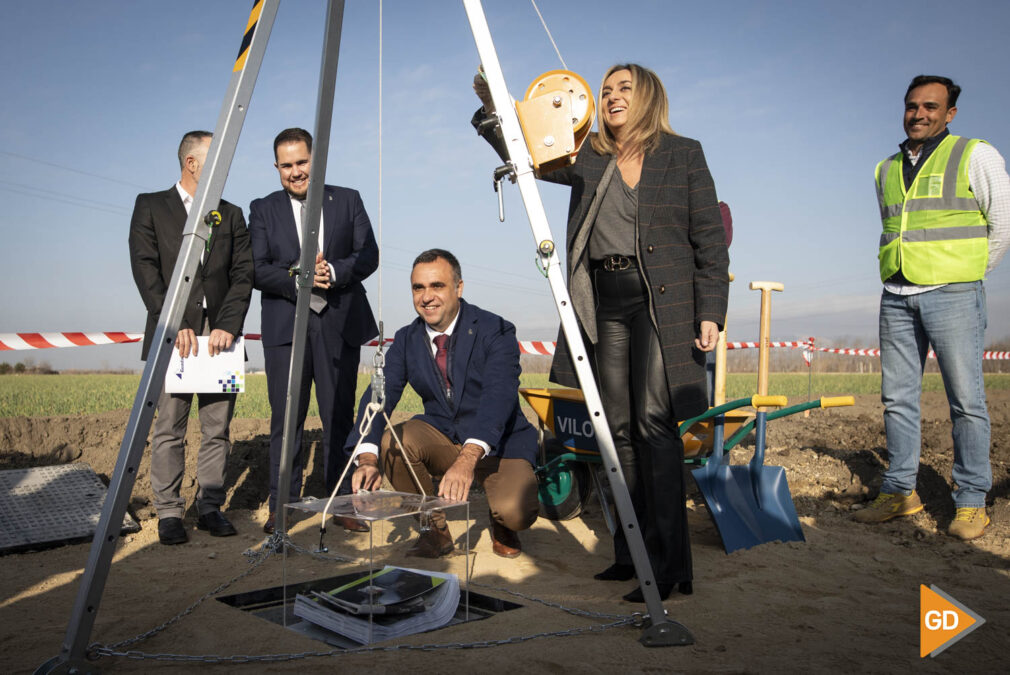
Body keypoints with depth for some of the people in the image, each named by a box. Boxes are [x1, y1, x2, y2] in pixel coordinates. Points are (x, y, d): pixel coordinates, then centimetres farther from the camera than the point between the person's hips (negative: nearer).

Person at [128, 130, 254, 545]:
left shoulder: (232, 215, 16)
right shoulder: (150, 207, 7)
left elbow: (243, 274, 6)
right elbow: (145, 271, -3)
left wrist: (228, 326, -8)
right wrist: (174, 326, -13)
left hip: (220, 335, 3)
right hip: (172, 335, -3)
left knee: (217, 429, 3)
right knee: (169, 430, -1)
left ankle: (210, 508, 12)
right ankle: (169, 514, 7)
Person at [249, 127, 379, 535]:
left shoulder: (347, 201, 12)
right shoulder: (263, 210, 11)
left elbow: (368, 255, 3)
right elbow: (256, 270, 1)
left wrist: (333, 271, -15)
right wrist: (296, 277, -16)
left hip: (339, 324, 0)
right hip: (285, 327, 0)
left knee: (339, 418, 4)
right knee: (285, 419, 0)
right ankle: (282, 508, 8)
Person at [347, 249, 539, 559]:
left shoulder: (496, 331, -16)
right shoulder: (406, 339, -2)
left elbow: (498, 396, -31)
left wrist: (468, 459, -47)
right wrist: (368, 458, -33)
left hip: (497, 443, -4)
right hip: (442, 436, 4)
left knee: (515, 511, -30)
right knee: (392, 441, -26)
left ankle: (500, 525, 10)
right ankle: (434, 527, -2)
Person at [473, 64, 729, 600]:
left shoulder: (683, 155, 5)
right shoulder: (588, 160, 15)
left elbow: (710, 239, 0)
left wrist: (711, 313, -8)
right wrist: (492, 108, -10)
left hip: (663, 303, -4)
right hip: (605, 306, 5)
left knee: (653, 422, -13)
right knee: (619, 429, 7)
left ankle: (668, 562, -6)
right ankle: (631, 552, 17)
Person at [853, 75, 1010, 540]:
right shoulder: (886, 170, 16)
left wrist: (969, 273, 7)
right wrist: (899, 271, 16)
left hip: (952, 294, -5)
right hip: (896, 296, 5)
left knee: (965, 400, -3)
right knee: (897, 397, 5)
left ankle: (971, 501, 6)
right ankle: (900, 492, 14)